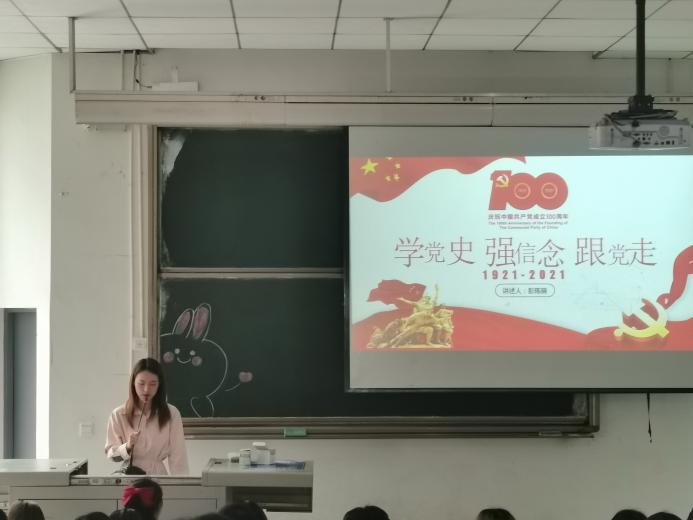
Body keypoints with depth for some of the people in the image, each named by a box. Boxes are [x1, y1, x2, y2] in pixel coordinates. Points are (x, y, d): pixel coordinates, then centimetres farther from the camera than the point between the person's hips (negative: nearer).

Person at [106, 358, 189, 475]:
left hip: (158, 475, 0)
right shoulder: (119, 415, 0)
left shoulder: (171, 414, -2)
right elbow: (111, 454, 3)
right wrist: (127, 447, -16)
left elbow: (178, 456, -1)